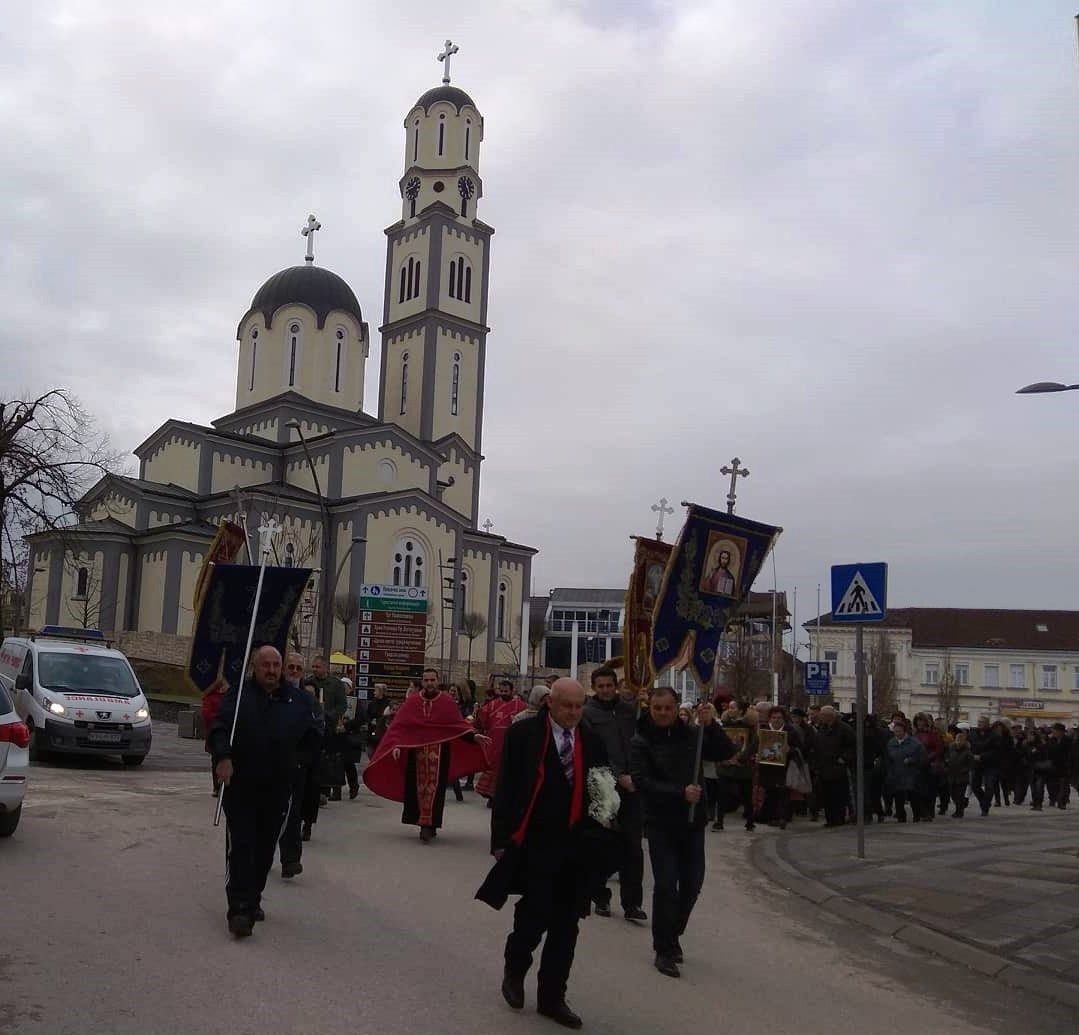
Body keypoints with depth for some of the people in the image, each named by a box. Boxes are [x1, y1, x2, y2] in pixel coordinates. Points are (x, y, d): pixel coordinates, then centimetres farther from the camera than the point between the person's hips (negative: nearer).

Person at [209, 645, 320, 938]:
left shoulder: (296, 701, 7)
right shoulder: (238, 697, -2)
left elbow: (309, 737, 17)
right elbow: (219, 729, -14)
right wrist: (223, 756, -29)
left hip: (277, 790, 3)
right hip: (241, 786, -3)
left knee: (265, 849, 12)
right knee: (241, 848, -8)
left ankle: (252, 900, 30)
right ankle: (240, 909, -8)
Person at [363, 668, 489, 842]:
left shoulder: (447, 702, 0)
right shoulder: (411, 702, 1)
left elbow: (459, 725, 0)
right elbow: (398, 726, -3)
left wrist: (473, 736, -14)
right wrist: (396, 745, -16)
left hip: (439, 753, -1)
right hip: (416, 752, 2)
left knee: (434, 788, -5)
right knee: (417, 788, 6)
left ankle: (428, 826, -3)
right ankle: (426, 825, 20)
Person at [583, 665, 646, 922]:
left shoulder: (629, 710, 12)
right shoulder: (587, 713, -2)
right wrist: (619, 777, -15)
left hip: (631, 787, 3)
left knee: (632, 846, 0)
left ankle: (632, 903, 5)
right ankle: (601, 898, 21)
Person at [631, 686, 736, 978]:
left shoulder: (691, 735, 2)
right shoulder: (642, 742, -7)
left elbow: (726, 753, -3)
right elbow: (642, 782, -17)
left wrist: (711, 725, -17)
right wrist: (680, 793, -25)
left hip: (692, 821, 4)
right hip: (660, 823, -4)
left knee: (692, 883, 11)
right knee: (666, 885, -5)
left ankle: (671, 935, 34)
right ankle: (665, 950, 8)